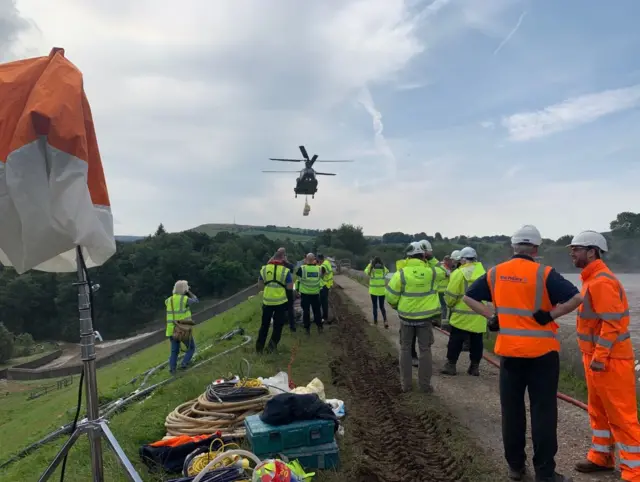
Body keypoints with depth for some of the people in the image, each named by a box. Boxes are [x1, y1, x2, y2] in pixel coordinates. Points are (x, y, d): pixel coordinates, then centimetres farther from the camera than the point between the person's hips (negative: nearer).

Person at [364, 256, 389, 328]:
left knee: (375, 306, 13)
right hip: (382, 290, 2)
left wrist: (370, 264, 23)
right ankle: (385, 320, -9)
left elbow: (366, 271, 16)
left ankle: (375, 322, 19)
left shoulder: (371, 269, -8)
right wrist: (382, 264, 21)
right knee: (382, 306, 11)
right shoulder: (383, 268, -3)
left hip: (373, 290, -2)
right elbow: (387, 271, 23)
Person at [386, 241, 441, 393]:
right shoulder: (431, 272, -9)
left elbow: (391, 296, -8)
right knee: (425, 350, 10)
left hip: (406, 316, 0)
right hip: (426, 317, 1)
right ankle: (425, 384, 14)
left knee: (405, 349, 12)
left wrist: (396, 306, 11)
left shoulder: (401, 273, -13)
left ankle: (406, 383, 16)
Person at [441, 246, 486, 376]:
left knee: (456, 341, 5)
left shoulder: (459, 273, -14)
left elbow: (450, 294, -12)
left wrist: (450, 304, 7)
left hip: (462, 315, -5)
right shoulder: (482, 272, 5)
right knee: (476, 342, 13)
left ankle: (451, 365, 9)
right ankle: (475, 366, 18)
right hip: (479, 316, 5)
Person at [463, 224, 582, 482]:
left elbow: (468, 297, 8)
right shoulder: (544, 274, -11)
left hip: (509, 350, 3)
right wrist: (550, 316, -11)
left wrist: (492, 317, 4)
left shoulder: (495, 273, 1)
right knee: (543, 412, 6)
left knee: (512, 410, 13)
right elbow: (576, 298, -18)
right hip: (542, 351, -3)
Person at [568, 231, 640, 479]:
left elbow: (611, 323, -24)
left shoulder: (602, 281, -20)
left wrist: (600, 357, -23)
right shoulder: (592, 279, 12)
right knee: (599, 411, 19)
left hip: (610, 360, -10)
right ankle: (601, 457, 32)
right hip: (596, 356, 10)